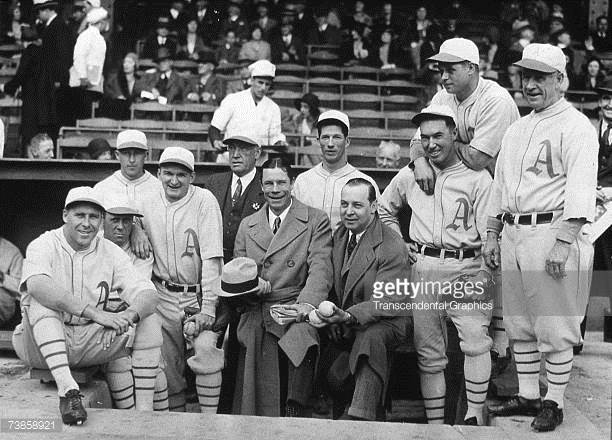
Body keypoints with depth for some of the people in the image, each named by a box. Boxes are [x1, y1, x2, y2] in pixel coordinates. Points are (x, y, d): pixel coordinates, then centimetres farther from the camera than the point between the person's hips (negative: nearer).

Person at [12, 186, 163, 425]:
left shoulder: (110, 252, 3)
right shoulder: (43, 246, -8)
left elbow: (147, 294, -8)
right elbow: (38, 285, -32)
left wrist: (129, 315, -33)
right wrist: (96, 314, -40)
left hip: (89, 344, 3)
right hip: (40, 346, -3)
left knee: (150, 321, -13)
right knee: (40, 300, -30)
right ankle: (67, 389, -42)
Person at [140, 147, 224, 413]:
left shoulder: (205, 201, -11)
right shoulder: (149, 204, 2)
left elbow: (211, 258, -16)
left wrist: (207, 307, -20)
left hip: (199, 293, -4)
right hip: (164, 294, 4)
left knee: (205, 347, -22)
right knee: (167, 361, 6)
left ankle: (210, 419, -11)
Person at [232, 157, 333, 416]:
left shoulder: (316, 221, 6)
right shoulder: (247, 225, 19)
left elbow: (320, 268, -6)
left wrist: (307, 303, -24)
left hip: (294, 314, -3)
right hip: (255, 320, 3)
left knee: (302, 335, -35)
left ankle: (295, 408, -21)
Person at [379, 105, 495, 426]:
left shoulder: (478, 178, 2)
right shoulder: (409, 176, 12)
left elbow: (490, 232, -3)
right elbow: (384, 209, 30)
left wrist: (485, 274, -15)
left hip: (467, 268, -3)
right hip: (424, 268, 3)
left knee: (476, 341, -19)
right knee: (428, 351, 5)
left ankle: (474, 418, -10)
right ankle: (435, 424, 14)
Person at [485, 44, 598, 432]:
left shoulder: (576, 126, -6)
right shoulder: (517, 129, 18)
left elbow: (580, 189, -15)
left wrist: (563, 242, -22)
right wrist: (493, 235, 18)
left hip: (551, 232, -8)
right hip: (513, 234, 8)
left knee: (555, 327, -2)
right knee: (519, 323, 13)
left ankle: (554, 402, 9)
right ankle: (527, 396, 24)